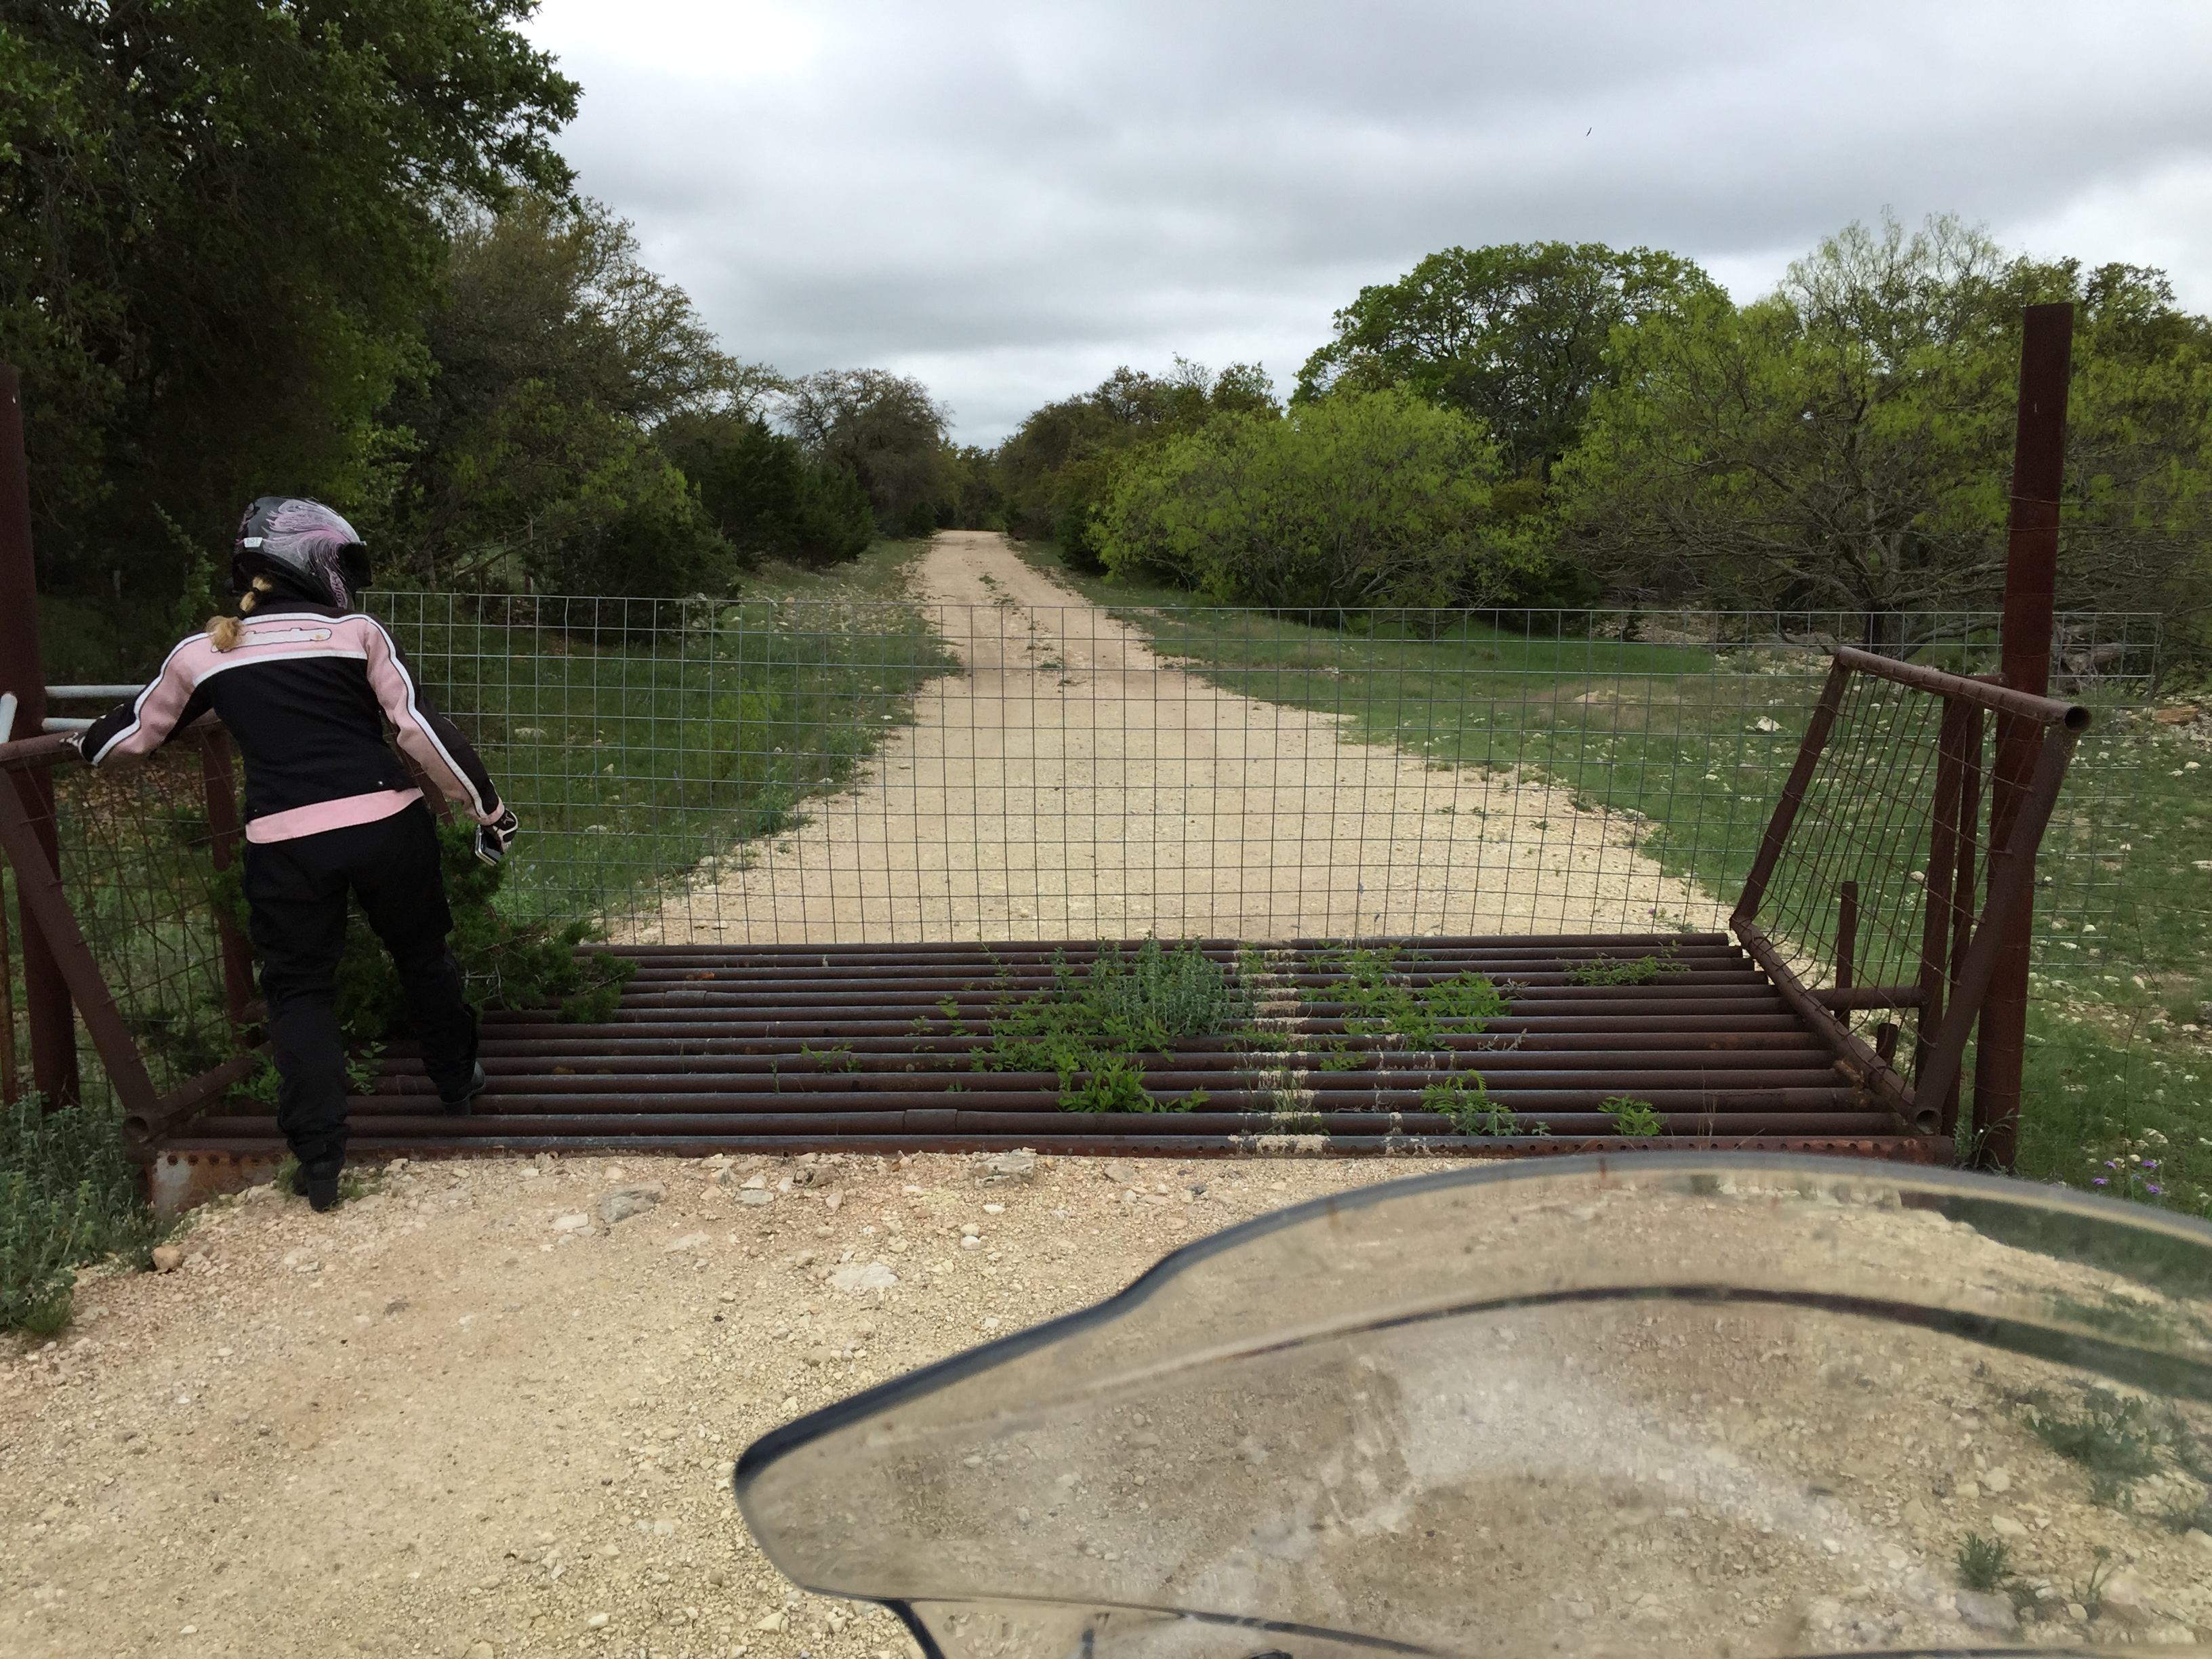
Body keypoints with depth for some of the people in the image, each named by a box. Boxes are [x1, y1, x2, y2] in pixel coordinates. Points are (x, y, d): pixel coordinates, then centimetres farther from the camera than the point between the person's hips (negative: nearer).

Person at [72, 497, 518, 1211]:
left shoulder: (202, 653, 9)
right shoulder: (358, 633, 3)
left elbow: (134, 734, 22)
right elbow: (424, 729, -2)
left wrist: (86, 742, 45)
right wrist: (489, 808, 5)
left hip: (286, 842, 0)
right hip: (387, 823, 0)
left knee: (298, 989, 13)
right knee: (423, 956, 22)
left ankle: (319, 1159, 8)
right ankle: (459, 1084, 39)